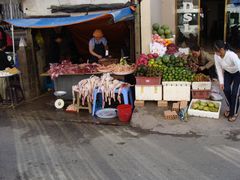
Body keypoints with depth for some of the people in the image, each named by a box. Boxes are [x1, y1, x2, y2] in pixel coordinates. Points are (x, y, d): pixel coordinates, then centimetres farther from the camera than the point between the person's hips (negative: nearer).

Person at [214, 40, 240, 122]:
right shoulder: (216, 56, -21)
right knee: (226, 89, -6)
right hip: (227, 73, 5)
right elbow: (219, 69, -11)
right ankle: (231, 108, 18)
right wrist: (221, 82, -13)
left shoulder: (232, 55, -39)